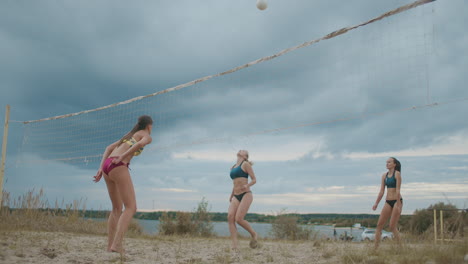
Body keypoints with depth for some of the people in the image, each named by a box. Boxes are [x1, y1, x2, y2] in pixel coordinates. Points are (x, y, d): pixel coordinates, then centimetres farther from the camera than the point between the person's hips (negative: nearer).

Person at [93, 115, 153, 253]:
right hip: (118, 167, -8)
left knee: (117, 208, 15)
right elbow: (140, 144, -16)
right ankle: (116, 244, -24)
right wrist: (122, 157, -19)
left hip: (107, 166, 8)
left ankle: (110, 246, 7)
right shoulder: (147, 136, 10)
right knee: (131, 208, -9)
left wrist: (101, 168, 15)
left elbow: (109, 148, 25)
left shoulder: (130, 135, 33)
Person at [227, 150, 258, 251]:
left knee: (239, 219, -19)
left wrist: (247, 185, -21)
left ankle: (253, 234, 8)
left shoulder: (246, 164, 2)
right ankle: (234, 245, -20)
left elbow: (254, 180, -1)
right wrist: (231, 195, 29)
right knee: (230, 217, -18)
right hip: (236, 197, 6)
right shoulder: (232, 168, 21)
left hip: (246, 195, -6)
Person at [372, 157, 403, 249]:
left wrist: (398, 205, -18)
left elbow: (397, 190, -13)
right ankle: (376, 248, 2)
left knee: (392, 226, -9)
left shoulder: (397, 174, -6)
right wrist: (376, 203, 4)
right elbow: (381, 191, 10)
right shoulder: (384, 176, 11)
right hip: (388, 202, 6)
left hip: (397, 201, -6)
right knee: (379, 225, 0)